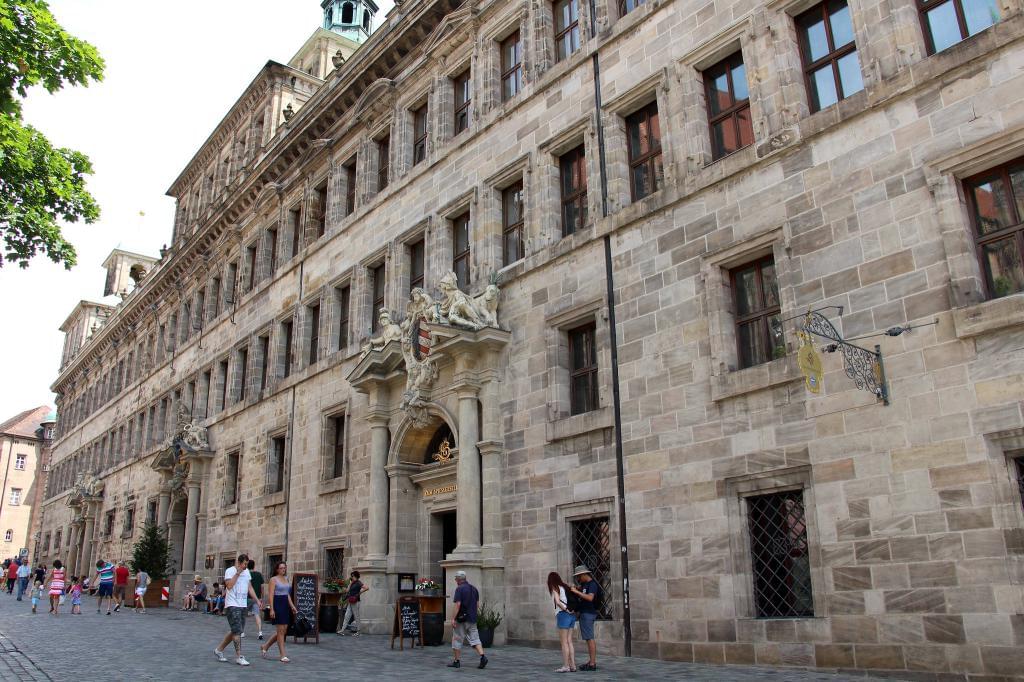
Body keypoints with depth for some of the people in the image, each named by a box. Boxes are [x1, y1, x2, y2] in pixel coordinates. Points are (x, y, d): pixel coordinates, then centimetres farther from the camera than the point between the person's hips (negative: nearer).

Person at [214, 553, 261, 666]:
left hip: (243, 605, 8)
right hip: (232, 605, -8)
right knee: (237, 631, -8)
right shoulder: (230, 571, -9)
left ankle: (219, 650, 26)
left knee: (236, 631, 12)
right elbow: (229, 585, -23)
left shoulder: (247, 572, 13)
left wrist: (257, 600, 11)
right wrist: (238, 572, -21)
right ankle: (239, 656, -3)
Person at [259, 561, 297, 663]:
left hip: (286, 605, 8)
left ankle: (265, 647, 25)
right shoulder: (274, 579, -5)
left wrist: (292, 606, 13)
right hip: (277, 604, -8)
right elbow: (271, 595, -11)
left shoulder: (286, 579, 16)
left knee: (284, 630, 8)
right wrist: (271, 609, -18)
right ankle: (283, 655, 0)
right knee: (281, 631, -5)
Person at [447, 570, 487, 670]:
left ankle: (456, 661, 13)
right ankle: (482, 656, -12)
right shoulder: (474, 589, 10)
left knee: (457, 639, 7)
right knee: (474, 638, 6)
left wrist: (453, 618, -16)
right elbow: (477, 603, 14)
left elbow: (458, 604, -18)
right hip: (472, 618, 6)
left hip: (461, 618, -6)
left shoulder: (459, 589, -12)